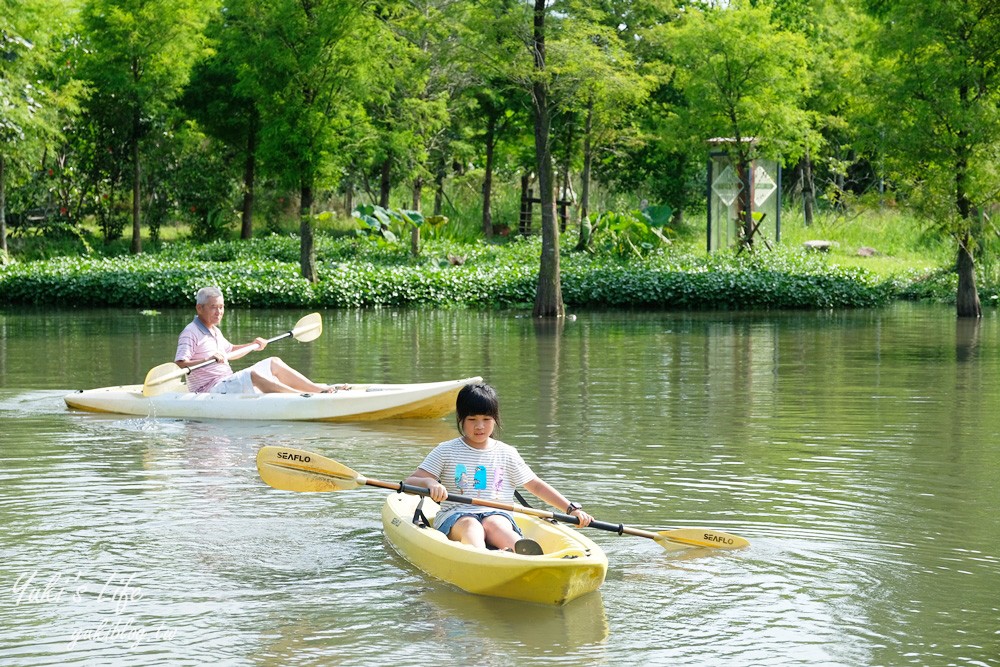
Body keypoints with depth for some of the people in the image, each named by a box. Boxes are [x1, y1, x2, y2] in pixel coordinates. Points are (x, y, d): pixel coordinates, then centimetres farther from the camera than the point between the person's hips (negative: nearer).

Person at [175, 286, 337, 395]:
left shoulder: (215, 331, 18)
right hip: (209, 390, -10)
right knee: (252, 375, -31)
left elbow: (229, 351, 36)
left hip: (226, 384, 10)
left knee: (273, 363, 4)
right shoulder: (190, 333, -12)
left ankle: (317, 388, -7)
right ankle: (307, 396, -41)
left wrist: (252, 346, 22)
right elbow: (179, 365, -25)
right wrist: (207, 359, -38)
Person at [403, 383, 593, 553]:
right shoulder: (446, 451, 9)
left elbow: (536, 486, 19)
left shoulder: (507, 454, 15)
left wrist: (572, 509, 9)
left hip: (498, 515, 1)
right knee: (470, 525, -36)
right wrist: (429, 483, -22)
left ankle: (524, 553, -68)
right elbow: (409, 483, 3)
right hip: (455, 517, -1)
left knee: (494, 524, -35)